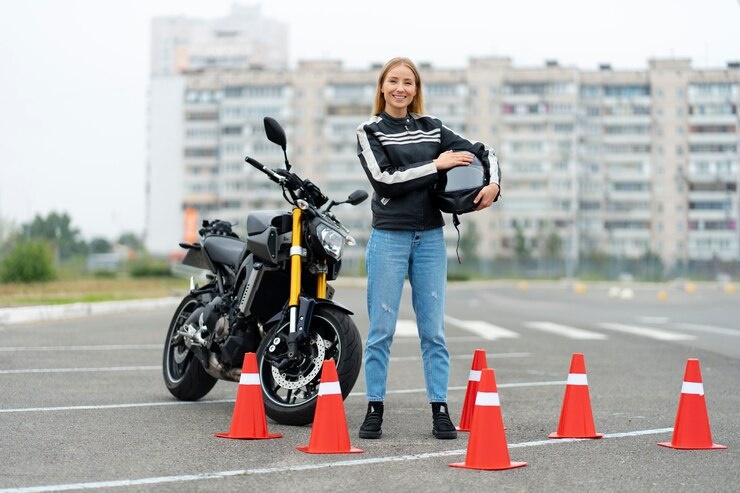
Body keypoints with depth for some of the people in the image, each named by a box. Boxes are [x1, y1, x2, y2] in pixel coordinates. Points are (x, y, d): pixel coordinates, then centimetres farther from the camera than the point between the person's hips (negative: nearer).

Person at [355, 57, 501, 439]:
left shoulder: (431, 129, 11)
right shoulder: (370, 131, 1)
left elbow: (482, 152, 14)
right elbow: (383, 179, -13)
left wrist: (493, 184, -5)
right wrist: (436, 165, -13)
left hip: (430, 237, 3)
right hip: (389, 237, -3)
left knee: (433, 329, 4)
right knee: (382, 328, 0)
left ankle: (440, 410, 8)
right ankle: (374, 409, 7)